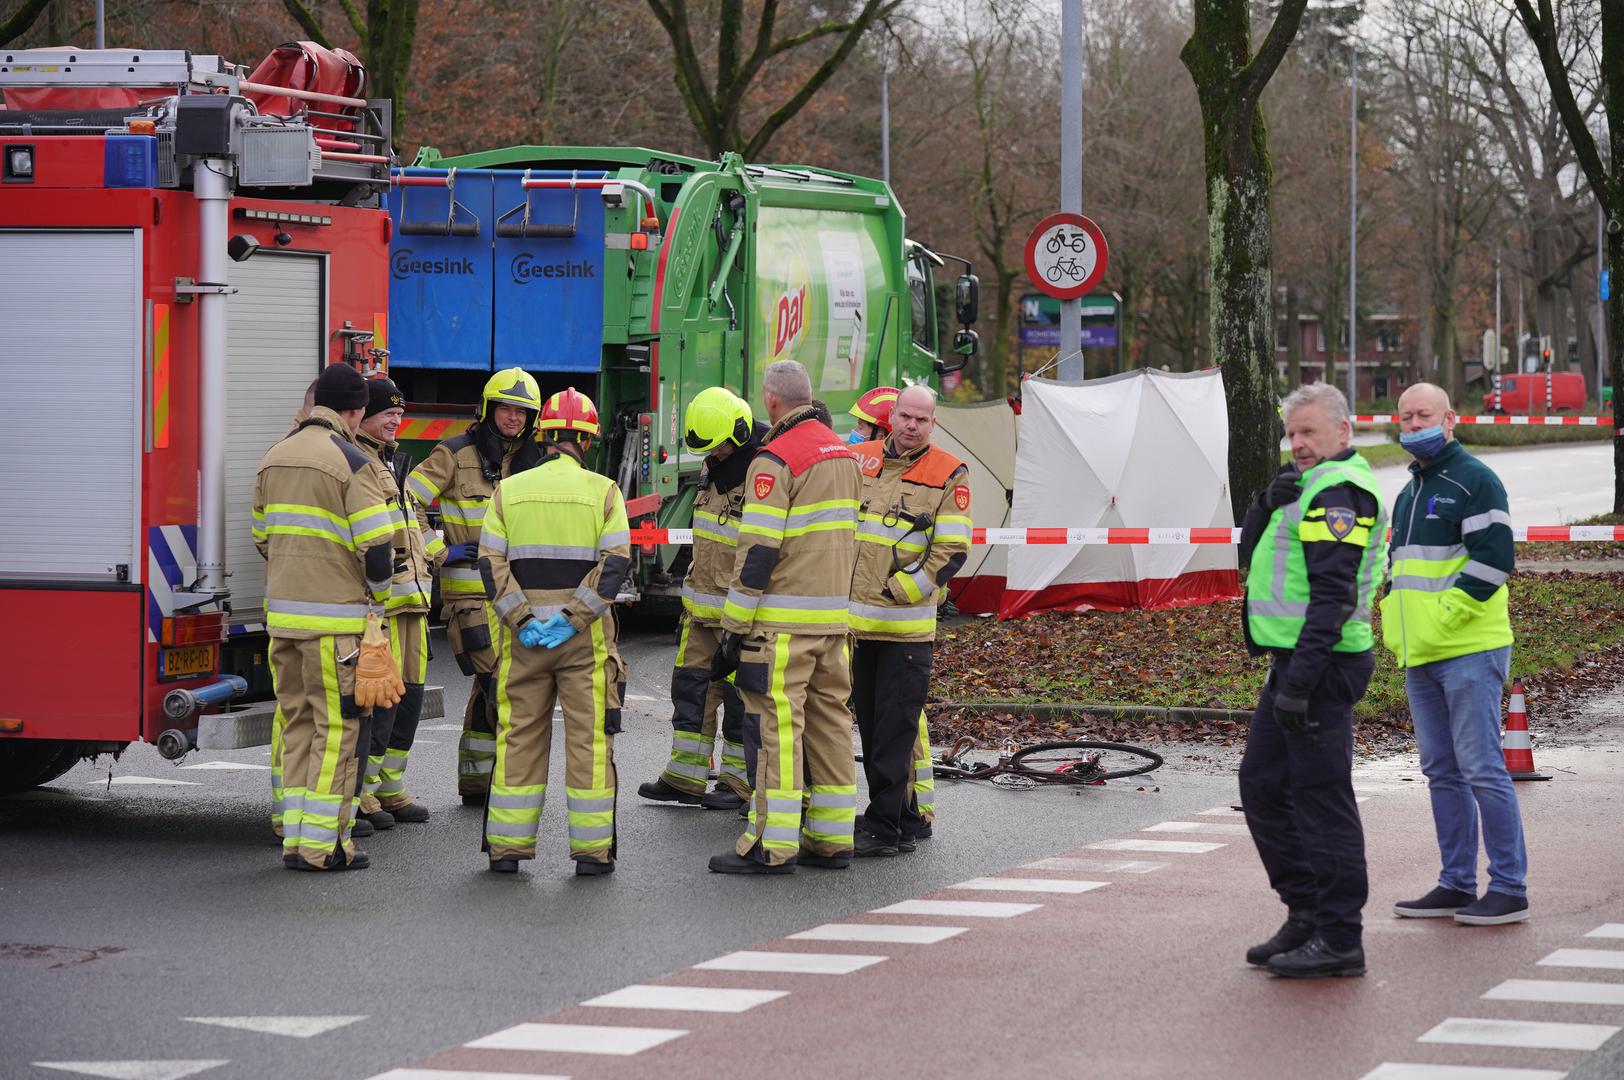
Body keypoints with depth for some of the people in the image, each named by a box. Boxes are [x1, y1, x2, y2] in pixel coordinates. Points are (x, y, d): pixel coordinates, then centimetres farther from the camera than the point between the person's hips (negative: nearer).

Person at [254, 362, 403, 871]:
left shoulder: (274, 458, 14)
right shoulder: (350, 461, -10)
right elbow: (376, 545, -13)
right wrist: (378, 598, 3)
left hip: (282, 614, 7)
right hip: (335, 618, -7)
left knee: (296, 723, 12)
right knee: (336, 726, -3)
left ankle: (296, 836, 11)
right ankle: (321, 844, -5)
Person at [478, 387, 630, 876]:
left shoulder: (509, 491, 6)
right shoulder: (602, 491, 0)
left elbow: (492, 564, -2)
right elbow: (615, 562, -10)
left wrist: (522, 619, -6)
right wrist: (574, 618, -12)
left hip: (522, 634, 2)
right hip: (585, 635, -2)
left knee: (520, 735, 8)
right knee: (589, 737, 2)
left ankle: (507, 846, 10)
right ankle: (591, 849, 2)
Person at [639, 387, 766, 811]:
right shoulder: (714, 465, 9)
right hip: (702, 603, 9)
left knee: (740, 694, 0)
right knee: (692, 685, 9)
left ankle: (739, 782, 10)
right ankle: (685, 777, 15)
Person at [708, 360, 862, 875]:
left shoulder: (776, 460, -12)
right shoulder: (842, 453, 14)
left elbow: (758, 550, -16)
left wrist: (734, 627, -13)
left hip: (783, 619, -8)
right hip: (834, 615, 8)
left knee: (777, 725, -6)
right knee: (829, 719, 11)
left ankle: (772, 846, -6)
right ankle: (832, 839, 14)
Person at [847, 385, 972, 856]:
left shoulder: (949, 474, -4)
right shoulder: (859, 460, 9)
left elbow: (952, 551, -7)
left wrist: (898, 589, -13)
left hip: (908, 626, -5)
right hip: (855, 620, 5)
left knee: (896, 730, -6)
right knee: (870, 725, 11)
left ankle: (885, 826, -3)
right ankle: (903, 820, 22)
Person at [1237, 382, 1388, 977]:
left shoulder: (1339, 490, -14)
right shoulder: (1313, 485, 20)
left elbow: (1333, 595, -22)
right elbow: (1251, 554, 17)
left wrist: (1300, 678, -26)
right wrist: (1269, 502, -3)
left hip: (1321, 664, -11)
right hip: (1295, 661, 11)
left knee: (1321, 796, -7)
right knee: (1263, 783, 15)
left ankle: (1339, 938, -3)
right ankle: (1306, 915, 21)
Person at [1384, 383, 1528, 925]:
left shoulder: (1474, 480, -8)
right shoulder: (1410, 492, 19)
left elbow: (1493, 559, -16)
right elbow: (1397, 566, 28)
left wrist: (1441, 619, -18)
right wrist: (1394, 623, 11)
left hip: (1469, 651, -9)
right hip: (1418, 656, 9)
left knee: (1481, 768, -9)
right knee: (1442, 772, 10)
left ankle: (1509, 888, -5)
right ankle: (1457, 884, 16)